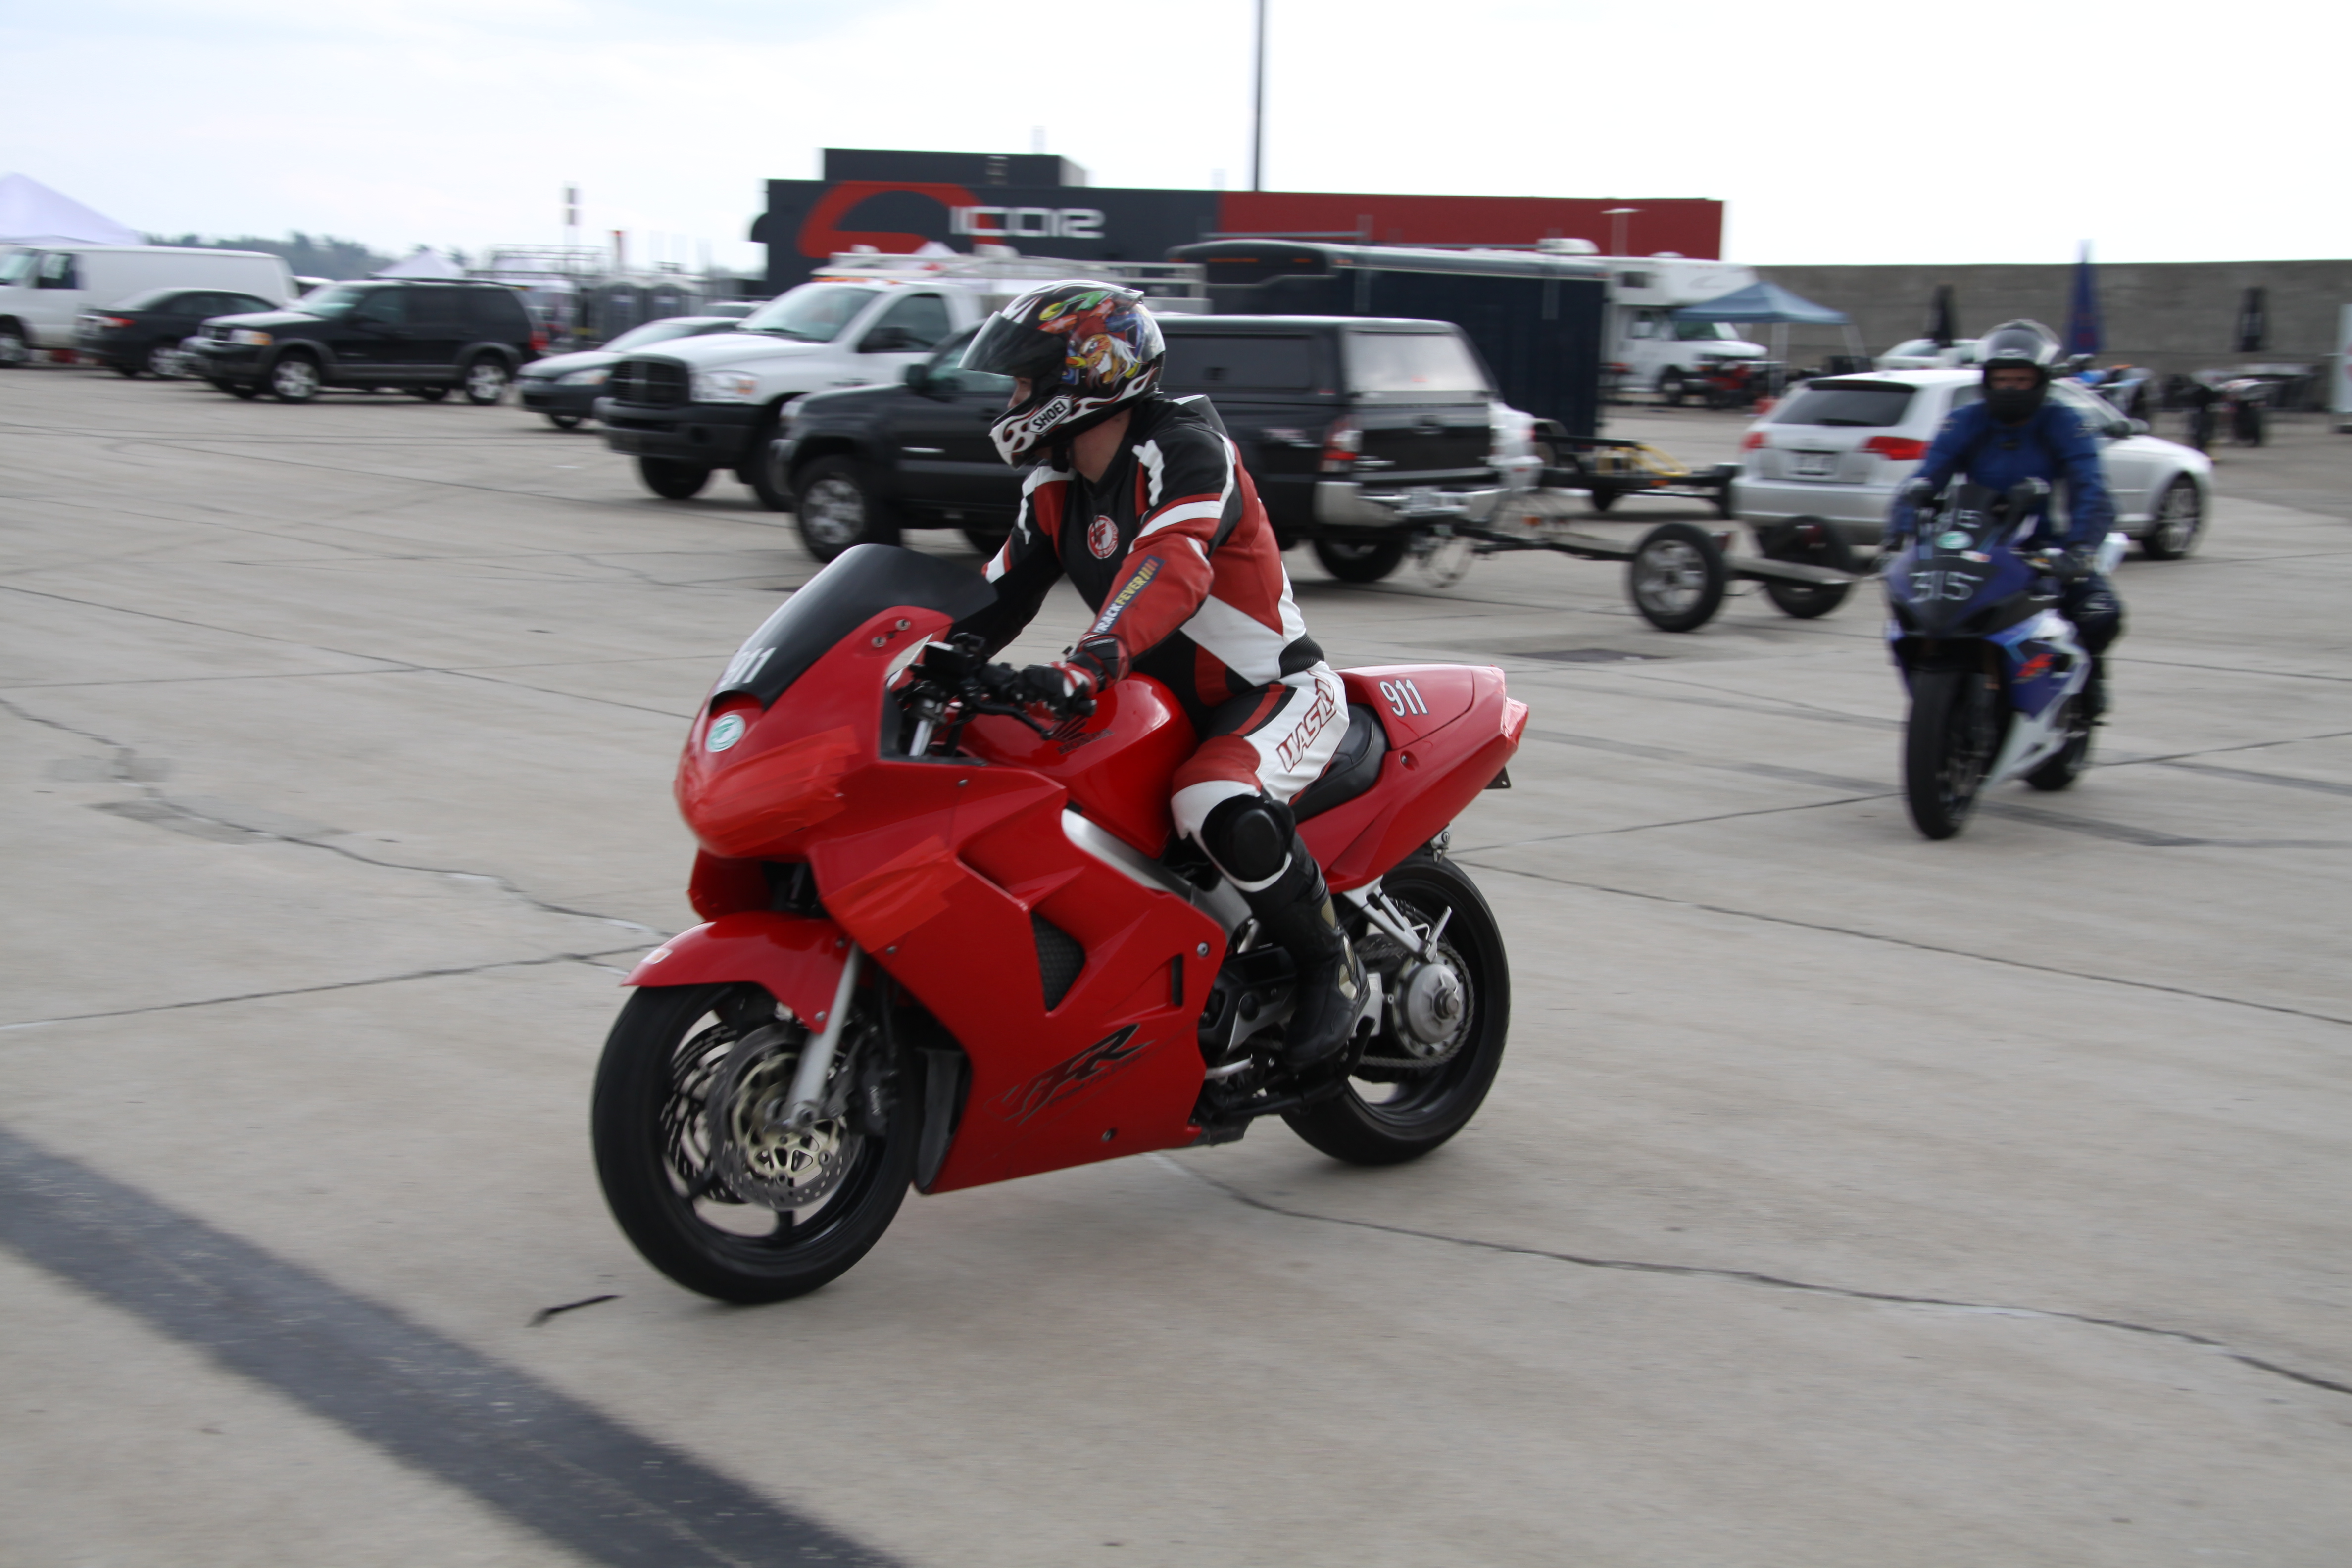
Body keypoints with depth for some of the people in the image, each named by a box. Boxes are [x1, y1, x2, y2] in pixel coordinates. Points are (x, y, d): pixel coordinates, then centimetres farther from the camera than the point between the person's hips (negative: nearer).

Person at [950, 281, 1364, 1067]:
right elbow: (1004, 593, 10)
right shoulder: (1054, 484, 7)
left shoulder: (1185, 448, -20)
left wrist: (1083, 666, -51)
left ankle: (1331, 966, -12)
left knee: (1224, 811, -38)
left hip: (1274, 692, -9)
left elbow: (1173, 567, -38)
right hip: (1163, 703, 9)